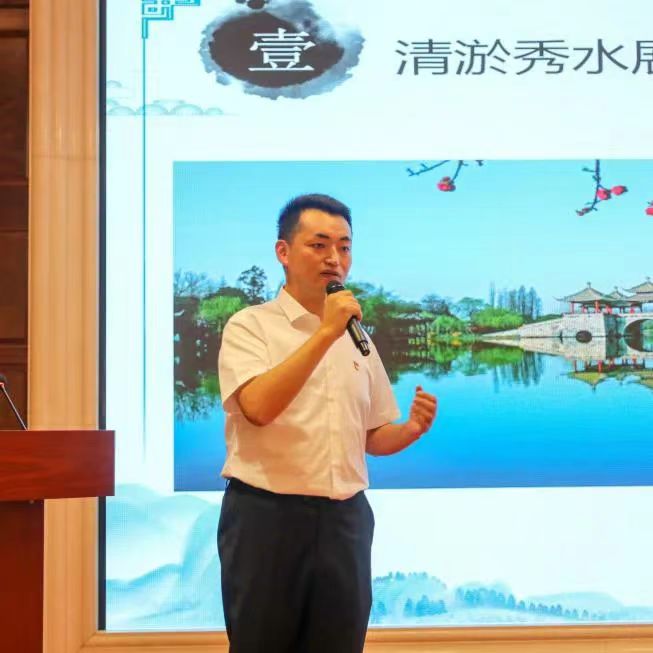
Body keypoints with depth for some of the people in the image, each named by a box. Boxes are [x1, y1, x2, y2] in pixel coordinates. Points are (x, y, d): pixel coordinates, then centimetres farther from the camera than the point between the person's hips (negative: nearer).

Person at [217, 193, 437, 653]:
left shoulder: (357, 339, 13)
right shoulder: (250, 327, -3)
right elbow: (258, 407, -22)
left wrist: (412, 430, -4)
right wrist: (325, 333, -23)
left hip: (345, 519, 5)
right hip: (267, 516, -5)